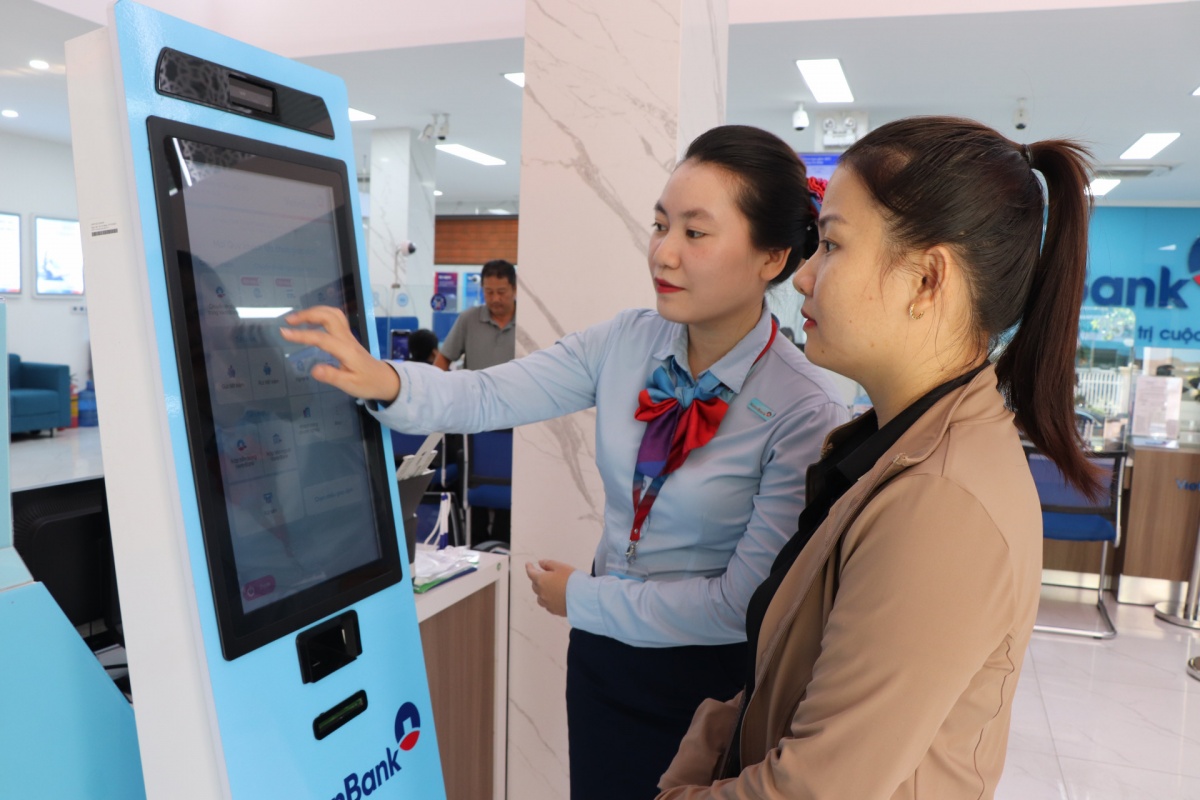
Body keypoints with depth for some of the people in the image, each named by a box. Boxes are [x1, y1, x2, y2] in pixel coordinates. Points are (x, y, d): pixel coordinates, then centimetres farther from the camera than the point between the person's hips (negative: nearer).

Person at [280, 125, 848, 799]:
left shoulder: (808, 413, -21)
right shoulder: (628, 344, -8)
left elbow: (743, 603, -20)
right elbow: (490, 397, -13)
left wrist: (580, 596, -14)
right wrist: (386, 381, -31)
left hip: (710, 681, -4)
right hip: (604, 655, 4)